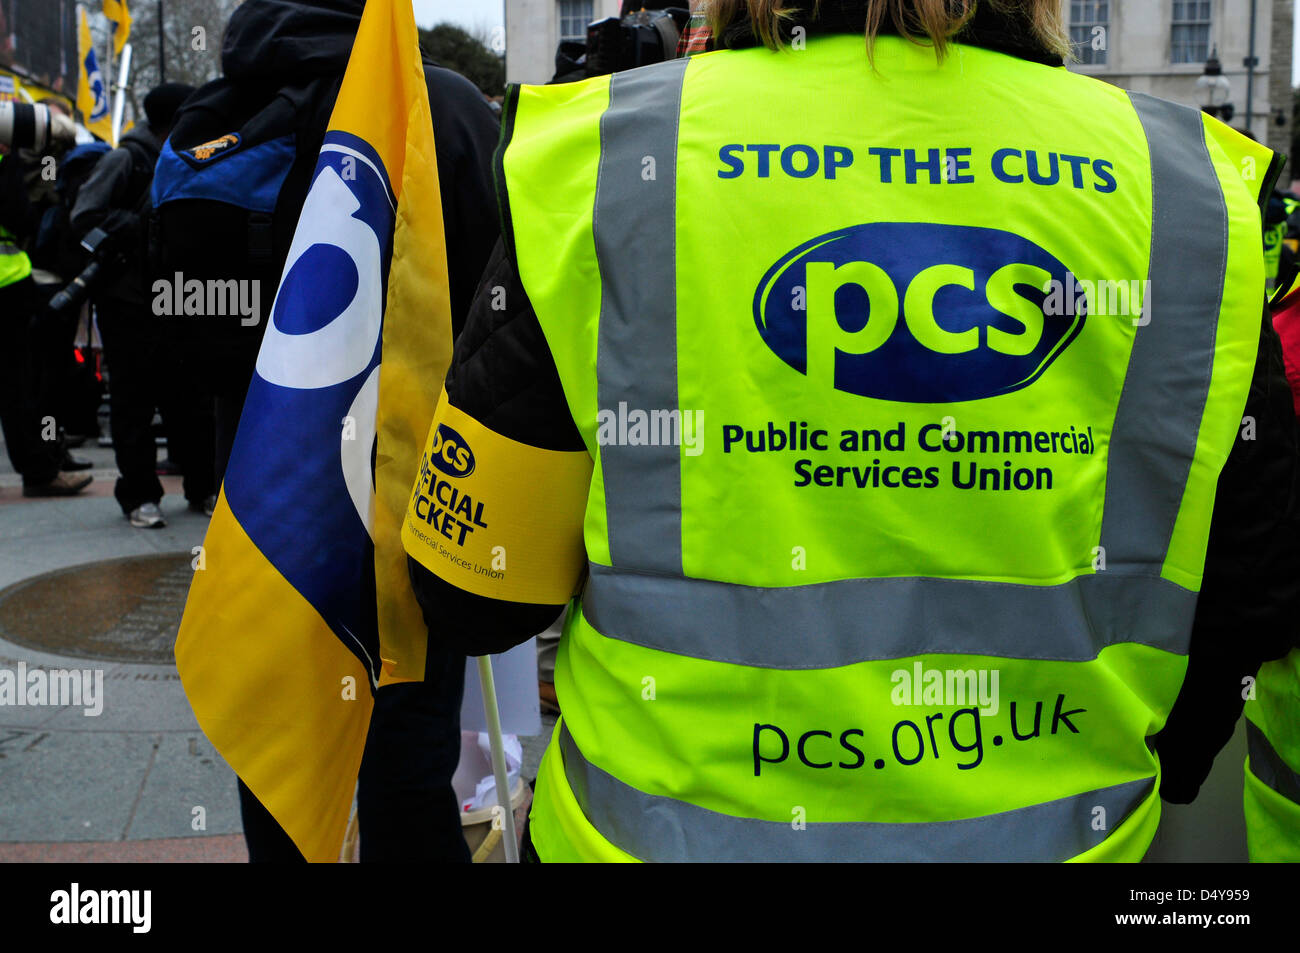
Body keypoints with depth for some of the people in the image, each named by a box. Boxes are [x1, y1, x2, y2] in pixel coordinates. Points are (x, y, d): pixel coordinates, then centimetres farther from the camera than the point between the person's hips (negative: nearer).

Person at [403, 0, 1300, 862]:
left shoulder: (599, 158, -14)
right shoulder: (1192, 184, -6)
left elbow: (475, 592, -8)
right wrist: (1149, 772, 20)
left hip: (685, 818, -1)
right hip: (1066, 829, 2)